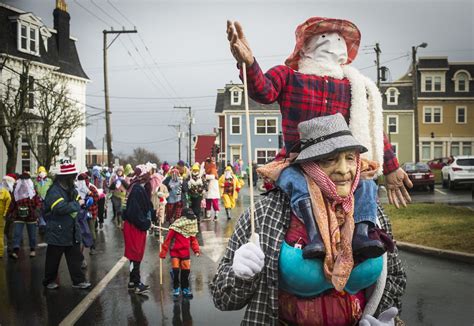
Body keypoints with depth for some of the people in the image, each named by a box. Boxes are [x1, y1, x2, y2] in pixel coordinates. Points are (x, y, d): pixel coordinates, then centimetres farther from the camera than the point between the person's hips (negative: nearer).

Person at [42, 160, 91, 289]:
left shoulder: (71, 189, 7)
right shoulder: (54, 191, -20)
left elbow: (78, 200, 18)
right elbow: (60, 208, -32)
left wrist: (85, 201, -3)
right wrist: (77, 204, -23)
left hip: (72, 231, 7)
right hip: (57, 232, -7)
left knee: (75, 257, 9)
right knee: (53, 258, 8)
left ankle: (78, 280, 16)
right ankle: (49, 281, 23)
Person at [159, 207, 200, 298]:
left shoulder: (191, 228, 0)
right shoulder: (176, 227, -17)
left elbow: (193, 239, 11)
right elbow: (168, 239, -12)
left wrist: (196, 250, -5)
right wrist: (163, 252, -8)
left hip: (185, 252, 5)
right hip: (175, 251, -5)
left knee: (186, 269, 8)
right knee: (175, 269, -9)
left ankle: (185, 288, 23)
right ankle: (176, 288, 10)